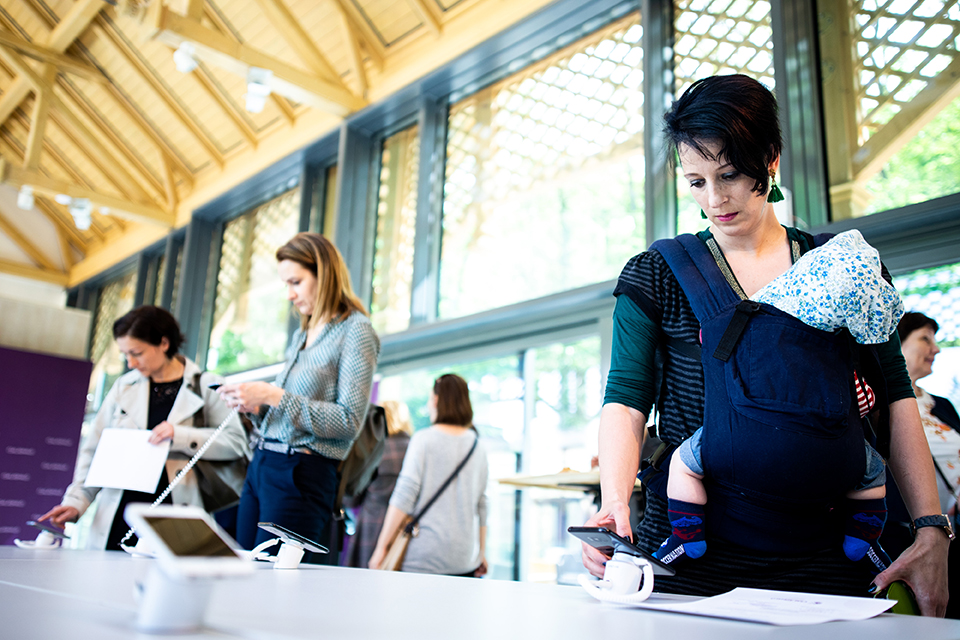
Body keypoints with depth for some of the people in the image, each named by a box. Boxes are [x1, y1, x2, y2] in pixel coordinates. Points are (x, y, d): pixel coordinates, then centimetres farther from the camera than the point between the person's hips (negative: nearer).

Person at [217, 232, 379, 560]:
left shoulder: (355, 330, -7)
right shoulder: (301, 334, 18)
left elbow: (349, 421, -15)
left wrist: (273, 396, -17)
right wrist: (255, 406, 2)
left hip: (301, 474, -8)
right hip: (260, 465, 8)